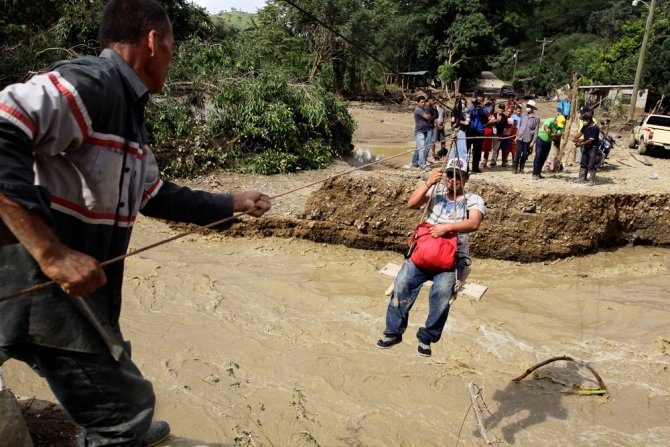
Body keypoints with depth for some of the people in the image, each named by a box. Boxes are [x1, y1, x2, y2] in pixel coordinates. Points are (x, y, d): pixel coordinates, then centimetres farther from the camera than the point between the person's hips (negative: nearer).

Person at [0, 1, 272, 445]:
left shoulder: (129, 111, 12)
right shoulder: (90, 82, -18)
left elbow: (157, 196, 20)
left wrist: (233, 203, 27)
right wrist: (52, 252, -36)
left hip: (83, 292, 10)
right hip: (44, 291, -10)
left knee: (113, 384, 30)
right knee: (127, 403, 3)